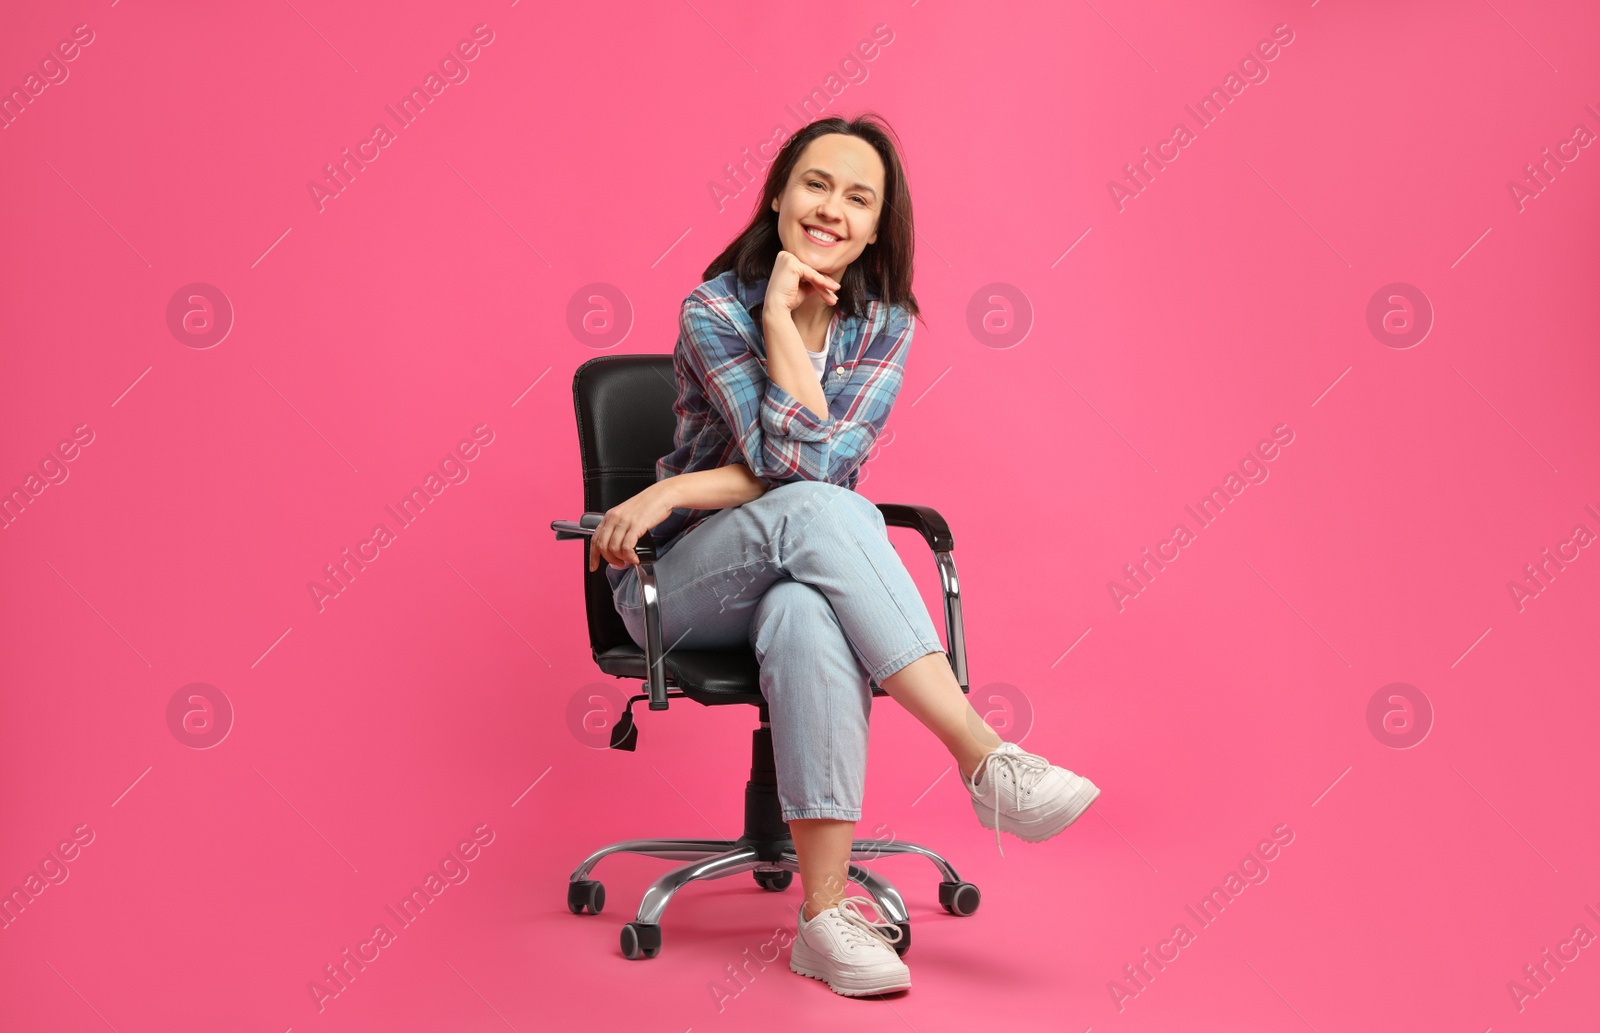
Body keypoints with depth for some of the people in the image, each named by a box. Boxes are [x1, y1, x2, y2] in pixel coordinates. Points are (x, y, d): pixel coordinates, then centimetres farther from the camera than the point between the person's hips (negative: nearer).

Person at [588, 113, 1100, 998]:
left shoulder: (884, 323, 0)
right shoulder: (716, 309, -10)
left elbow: (834, 456, -15)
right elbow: (798, 464, -20)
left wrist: (674, 490, -20)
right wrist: (781, 316, -21)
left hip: (799, 573, 2)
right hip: (682, 584, -2)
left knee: (809, 617, -38)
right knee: (815, 511, -36)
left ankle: (828, 915, -41)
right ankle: (986, 761, -41)